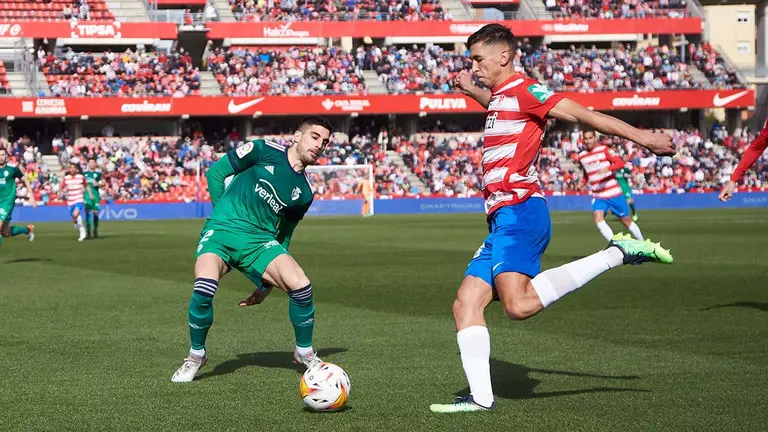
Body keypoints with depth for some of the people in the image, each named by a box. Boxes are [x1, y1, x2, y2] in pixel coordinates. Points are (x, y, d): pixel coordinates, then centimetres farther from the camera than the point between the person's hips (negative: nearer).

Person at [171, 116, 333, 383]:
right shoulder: (264, 151, 0)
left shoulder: (304, 192, 12)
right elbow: (216, 172, 5)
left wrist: (267, 285, 15)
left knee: (301, 286, -21)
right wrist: (224, 212, 4)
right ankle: (196, 356, -3)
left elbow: (283, 237, 19)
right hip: (221, 230, -3)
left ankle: (304, 353, 5)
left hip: (259, 241, 3)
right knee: (204, 288, -30)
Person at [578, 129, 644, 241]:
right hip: (598, 196, 3)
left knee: (627, 221, 6)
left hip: (613, 194, -3)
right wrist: (583, 182, 7)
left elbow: (620, 163, -17)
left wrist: (608, 168, -34)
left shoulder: (604, 150, -7)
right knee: (597, 217, -23)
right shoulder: (581, 156, 8)